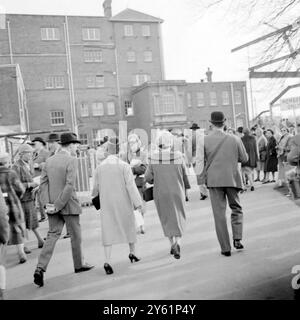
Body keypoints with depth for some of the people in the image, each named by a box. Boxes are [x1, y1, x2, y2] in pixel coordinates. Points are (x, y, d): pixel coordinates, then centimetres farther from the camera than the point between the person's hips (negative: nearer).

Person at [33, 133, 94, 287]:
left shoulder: (49, 160, 7)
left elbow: (43, 182, 4)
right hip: (68, 205, -6)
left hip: (53, 206, 6)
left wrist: (47, 203, -1)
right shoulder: (71, 160, -14)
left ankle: (40, 268, -1)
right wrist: (59, 205, -16)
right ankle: (79, 264, 29)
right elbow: (69, 185, -21)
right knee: (75, 235, 12)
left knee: (52, 235, 10)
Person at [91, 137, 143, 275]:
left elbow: (96, 187, 8)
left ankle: (107, 262, -11)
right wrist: (138, 203, -14)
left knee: (108, 230, 2)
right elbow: (131, 186, -17)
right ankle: (132, 253, 35)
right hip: (124, 203, -1)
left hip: (107, 203, 1)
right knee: (129, 226, 19)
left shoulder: (100, 167, -2)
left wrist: (95, 196, 30)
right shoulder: (124, 166, -12)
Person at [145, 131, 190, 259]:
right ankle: (178, 244, -8)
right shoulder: (178, 156, -11)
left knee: (166, 219, 19)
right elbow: (184, 175, 0)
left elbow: (148, 177, -7)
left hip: (160, 194, 1)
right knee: (178, 218, 12)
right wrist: (186, 187, 16)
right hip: (177, 192, -1)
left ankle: (172, 244, 25)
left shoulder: (154, 158, -11)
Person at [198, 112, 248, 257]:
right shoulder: (235, 139, -4)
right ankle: (237, 238, 7)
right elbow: (244, 159, 4)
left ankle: (225, 248, 8)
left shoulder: (204, 140, -8)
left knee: (219, 213, 5)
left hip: (214, 180, -1)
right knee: (236, 208, 21)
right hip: (232, 179, 1)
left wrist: (203, 176, 11)